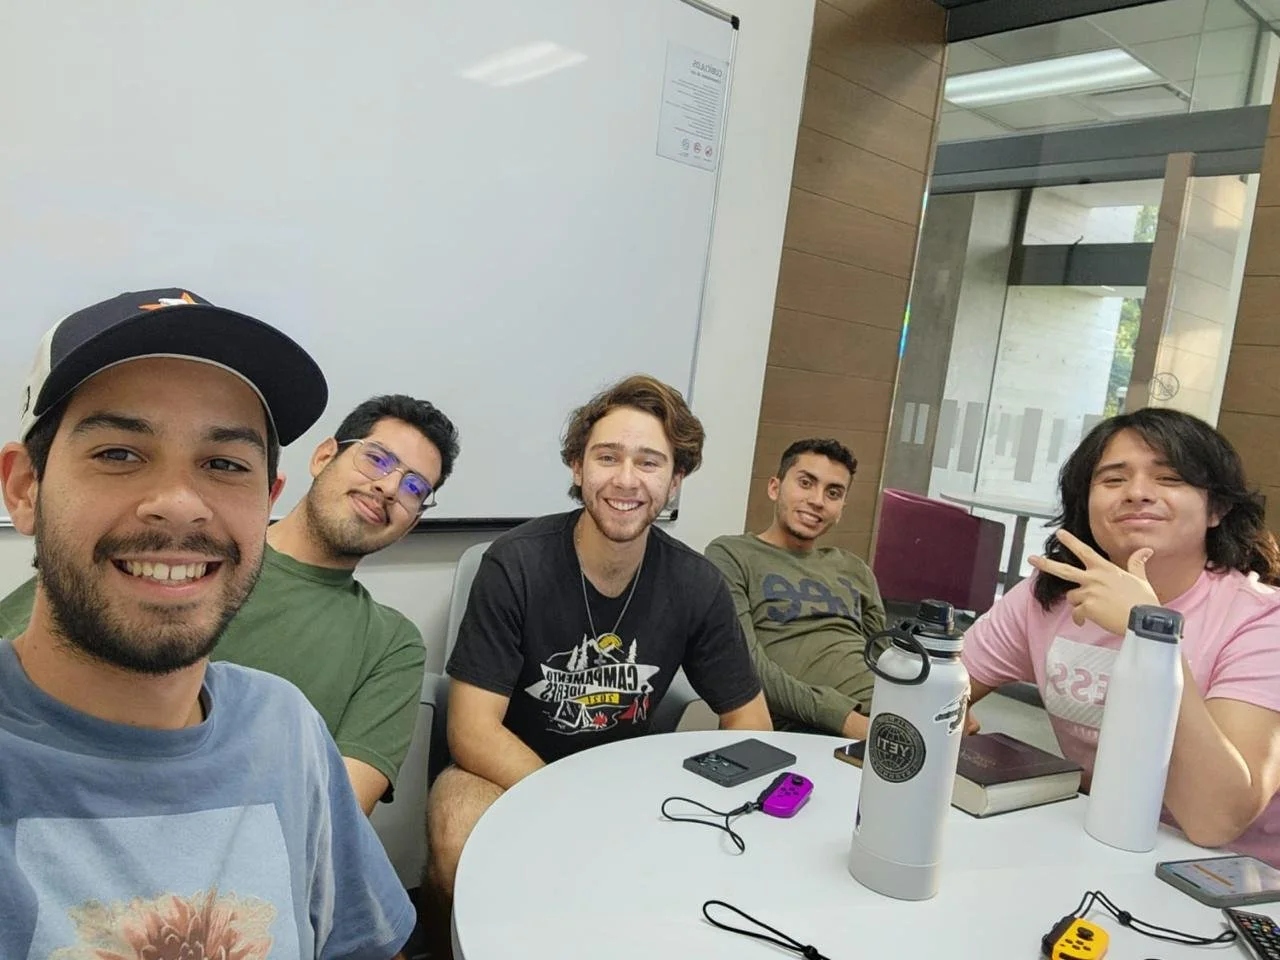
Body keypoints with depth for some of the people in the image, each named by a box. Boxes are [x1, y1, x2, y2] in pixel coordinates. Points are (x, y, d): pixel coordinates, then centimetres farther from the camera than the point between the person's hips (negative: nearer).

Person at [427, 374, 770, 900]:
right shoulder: (515, 566, -18)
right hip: (507, 777, -4)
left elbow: (749, 723, 0)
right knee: (461, 835, -36)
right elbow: (473, 732, -20)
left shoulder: (696, 586, -8)